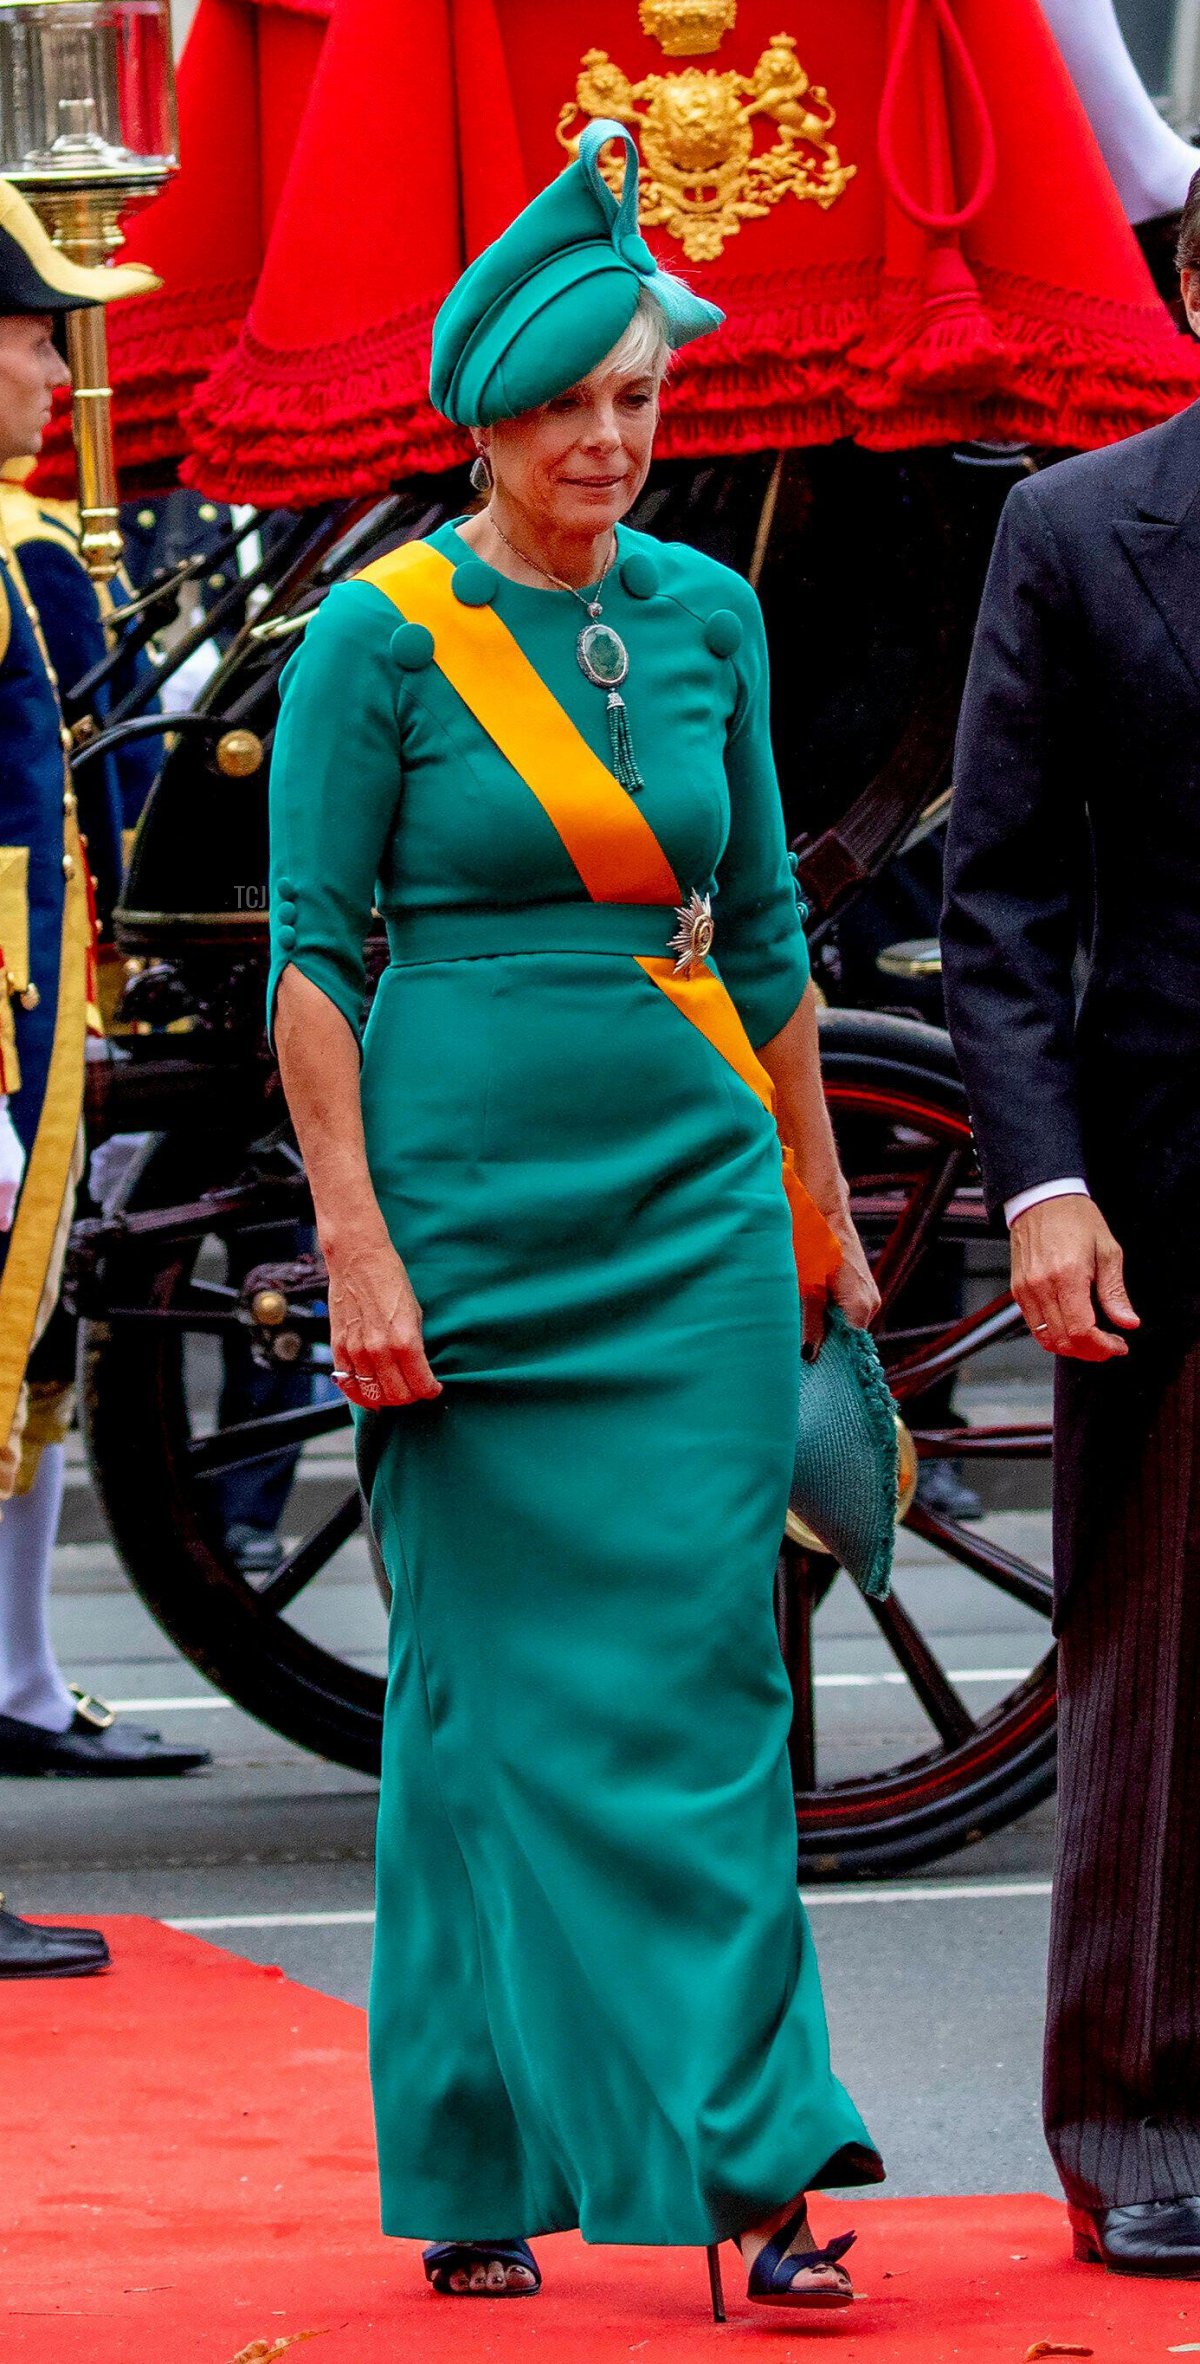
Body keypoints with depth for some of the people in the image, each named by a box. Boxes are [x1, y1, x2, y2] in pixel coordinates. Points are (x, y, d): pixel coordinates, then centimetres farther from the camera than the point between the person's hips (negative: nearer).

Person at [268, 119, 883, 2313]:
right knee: (489, 1683, 1)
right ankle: (477, 2167, 10)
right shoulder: (381, 634, -5)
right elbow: (309, 954, -6)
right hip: (469, 1203, -3)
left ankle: (750, 2161, -6)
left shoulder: (706, 616, 9)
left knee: (702, 1675, -4)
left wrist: (819, 1218, 18)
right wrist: (354, 1241, -13)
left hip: (692, 1200, 3)